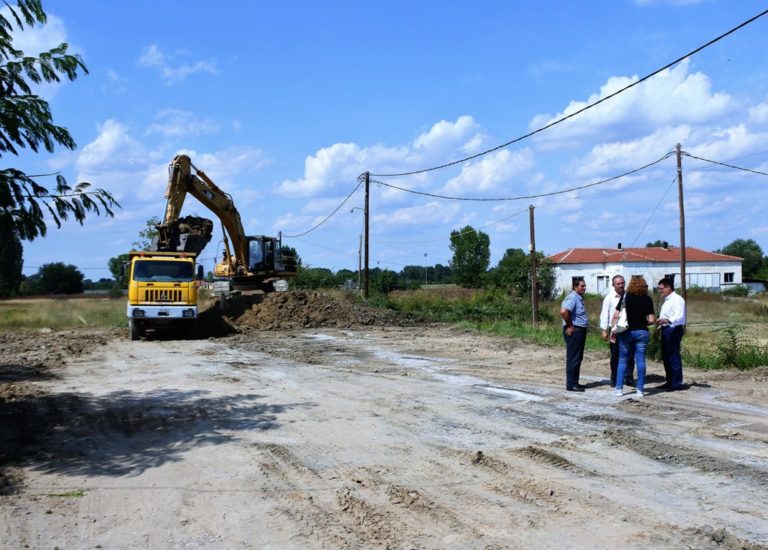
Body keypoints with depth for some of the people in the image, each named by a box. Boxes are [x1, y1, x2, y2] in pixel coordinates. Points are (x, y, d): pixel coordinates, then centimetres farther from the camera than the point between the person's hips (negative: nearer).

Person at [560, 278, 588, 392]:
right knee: (573, 359, -6)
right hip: (574, 331, -10)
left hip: (580, 331, 10)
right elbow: (563, 311, -31)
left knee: (578, 358, 14)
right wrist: (570, 326, -21)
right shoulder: (572, 298, -16)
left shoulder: (579, 298, 16)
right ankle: (571, 384, -2)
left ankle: (575, 382, 21)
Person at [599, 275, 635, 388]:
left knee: (630, 355, 3)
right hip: (614, 330, -2)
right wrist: (604, 330, -4)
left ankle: (629, 379, 13)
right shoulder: (609, 297, -1)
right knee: (615, 356, 6)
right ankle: (614, 380, 15)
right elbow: (604, 314, -1)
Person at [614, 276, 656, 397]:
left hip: (626, 332, 0)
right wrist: (644, 323, 14)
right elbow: (651, 320, -6)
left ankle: (619, 388, 9)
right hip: (642, 332, 0)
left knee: (623, 360, 9)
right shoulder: (647, 299, -2)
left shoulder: (625, 297, -4)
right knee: (640, 360, 4)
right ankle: (640, 389, 4)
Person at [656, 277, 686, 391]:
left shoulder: (677, 299, -12)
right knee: (665, 356, 13)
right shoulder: (665, 299, 19)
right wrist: (660, 322, 10)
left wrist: (666, 320, -38)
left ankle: (677, 383, -1)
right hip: (665, 329, 10)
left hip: (674, 330, -10)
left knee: (674, 356, -7)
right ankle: (669, 381, 22)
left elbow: (680, 317, -24)